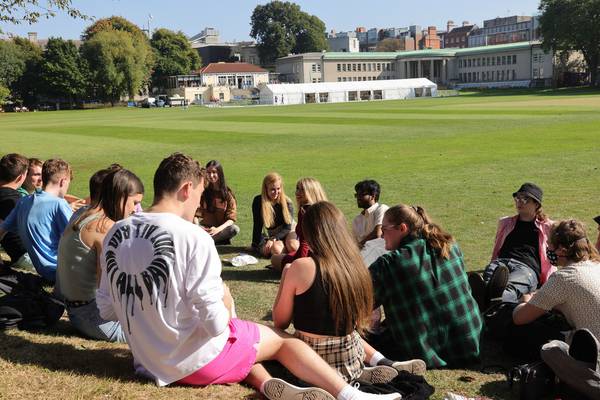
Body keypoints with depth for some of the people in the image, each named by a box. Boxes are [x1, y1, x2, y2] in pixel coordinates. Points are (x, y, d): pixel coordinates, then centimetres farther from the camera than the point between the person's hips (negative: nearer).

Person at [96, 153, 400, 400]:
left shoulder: (114, 235, -1)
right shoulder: (193, 237, -22)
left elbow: (106, 310, 7)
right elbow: (216, 324, -22)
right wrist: (226, 304, 0)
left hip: (150, 360, 7)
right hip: (198, 359, -7)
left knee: (243, 336, 29)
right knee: (284, 338, 16)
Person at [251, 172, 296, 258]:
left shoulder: (287, 202, -9)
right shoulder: (258, 201, -9)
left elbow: (287, 227, -11)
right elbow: (257, 226, -8)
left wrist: (273, 239, -25)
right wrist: (257, 245, -15)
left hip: (286, 233, 0)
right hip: (270, 234, 0)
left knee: (293, 246, -33)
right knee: (276, 249, -34)